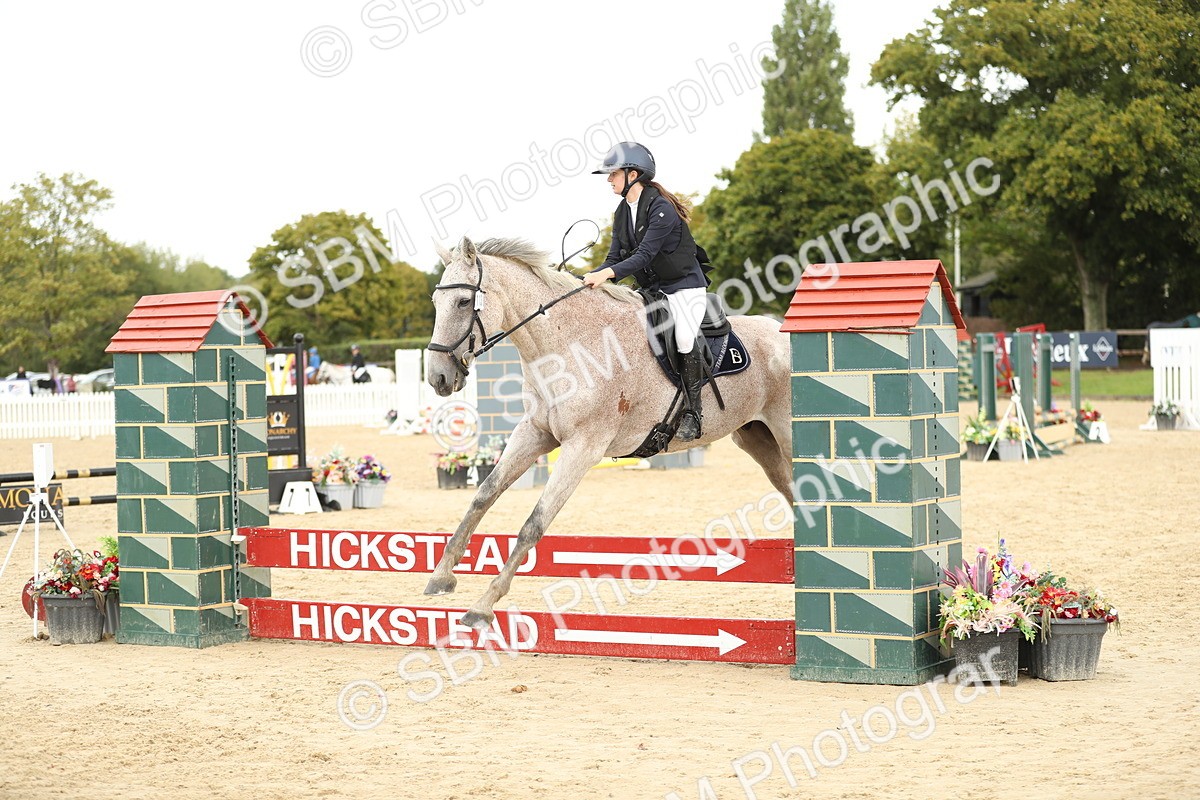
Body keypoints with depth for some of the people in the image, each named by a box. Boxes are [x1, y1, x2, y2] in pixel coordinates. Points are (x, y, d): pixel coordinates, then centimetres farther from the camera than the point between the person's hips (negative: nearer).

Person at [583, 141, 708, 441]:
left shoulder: (661, 208, -19)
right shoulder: (622, 213, 6)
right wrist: (591, 277, -14)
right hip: (649, 289, 8)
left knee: (684, 339, -24)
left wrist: (608, 274, -37)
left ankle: (692, 413, -11)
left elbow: (645, 255, -27)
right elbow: (615, 258, 4)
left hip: (684, 285, -8)